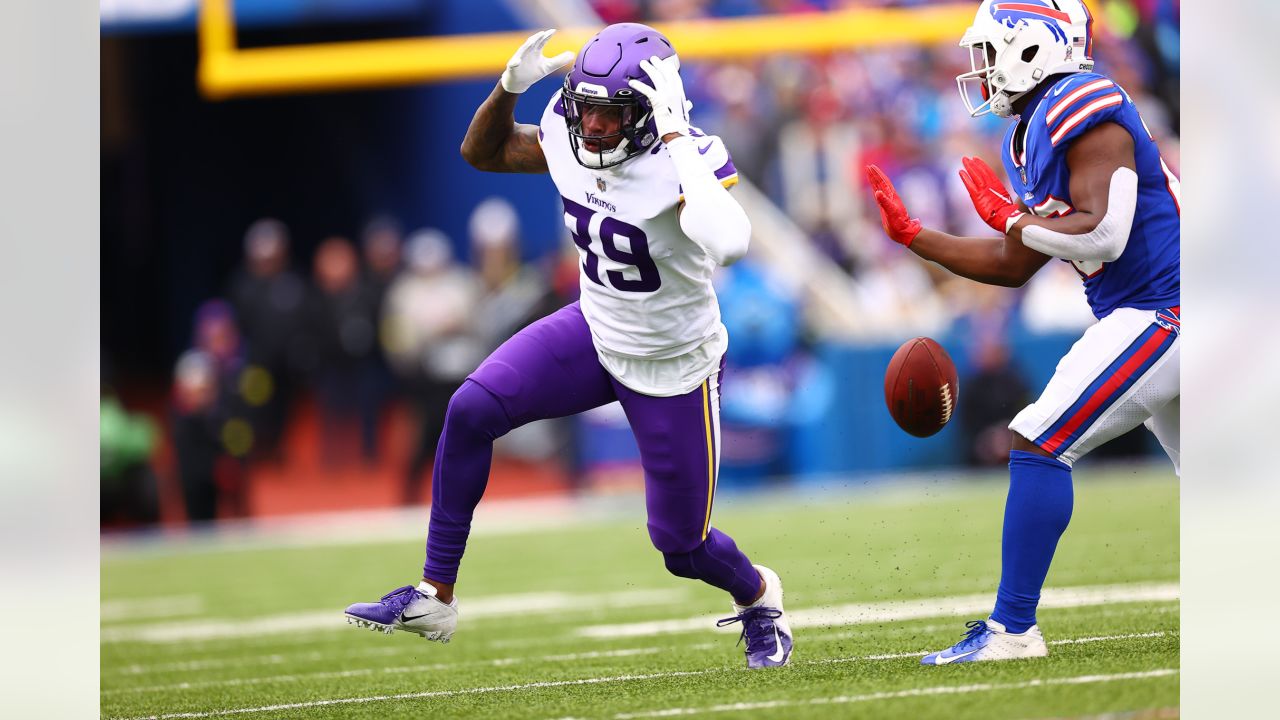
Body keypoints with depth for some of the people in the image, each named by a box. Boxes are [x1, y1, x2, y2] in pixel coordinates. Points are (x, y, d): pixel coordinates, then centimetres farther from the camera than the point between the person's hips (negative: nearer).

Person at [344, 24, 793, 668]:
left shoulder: (685, 159, -31)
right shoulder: (568, 138, -13)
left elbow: (727, 244, -52)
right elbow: (481, 152, 5)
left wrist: (677, 137, -47)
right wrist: (510, 86, -14)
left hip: (672, 370, -5)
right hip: (596, 331, 5)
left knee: (681, 547, 6)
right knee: (472, 409, -18)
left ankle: (758, 596, 43)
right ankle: (433, 597, -7)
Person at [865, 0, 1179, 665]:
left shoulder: (1085, 115, -16)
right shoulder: (1031, 137, 14)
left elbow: (1102, 235, -26)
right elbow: (1013, 265, 19)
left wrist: (1008, 216, -14)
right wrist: (911, 235, 18)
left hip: (1159, 308, -10)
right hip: (1160, 314, 10)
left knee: (1040, 443, -12)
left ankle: (1013, 629, -11)